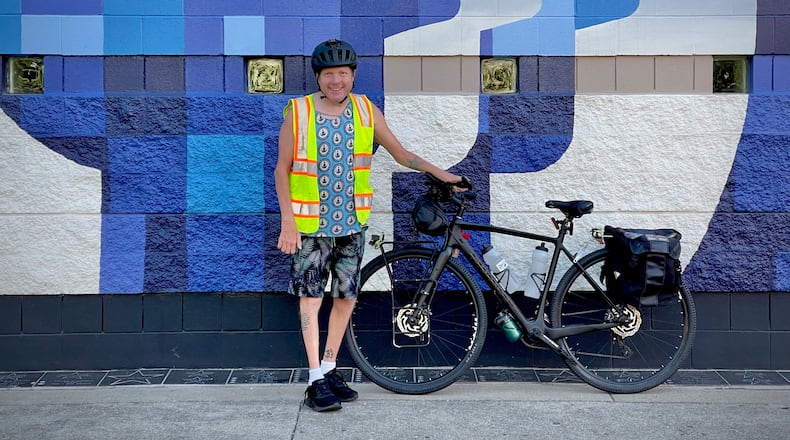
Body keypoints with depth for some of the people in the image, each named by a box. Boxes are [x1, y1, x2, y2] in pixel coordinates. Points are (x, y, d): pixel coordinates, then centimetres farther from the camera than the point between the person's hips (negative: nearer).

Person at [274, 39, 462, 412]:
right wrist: (287, 221, -9)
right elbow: (282, 168, -3)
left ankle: (330, 369, 26)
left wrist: (439, 173, 0)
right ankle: (315, 380, 9)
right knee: (310, 297, -1)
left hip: (351, 224, 3)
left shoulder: (366, 111, 3)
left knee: (346, 296, 9)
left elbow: (400, 153, 10)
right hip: (310, 224, -3)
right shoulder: (298, 112, -5)